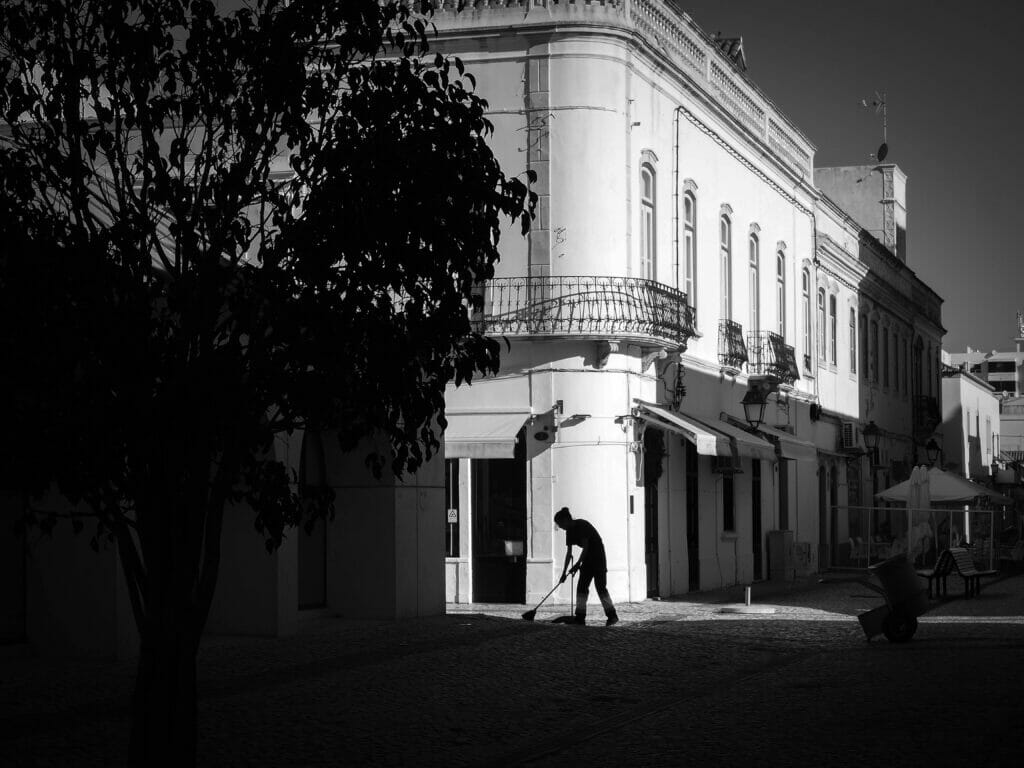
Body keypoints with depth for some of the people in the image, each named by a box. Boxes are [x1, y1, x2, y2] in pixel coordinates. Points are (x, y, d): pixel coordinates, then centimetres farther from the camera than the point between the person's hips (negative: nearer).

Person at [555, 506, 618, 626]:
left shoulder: (581, 525, -18)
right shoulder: (570, 531, 7)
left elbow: (585, 547, -21)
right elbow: (569, 553, 10)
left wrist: (578, 564, -20)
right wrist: (564, 573, 8)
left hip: (597, 556, -9)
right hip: (588, 558, 9)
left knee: (600, 587, -10)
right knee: (581, 587, 2)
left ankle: (612, 615, -4)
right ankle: (580, 617, 2)